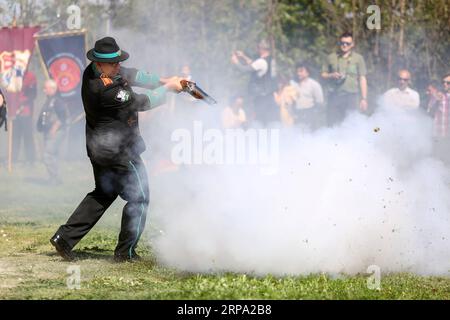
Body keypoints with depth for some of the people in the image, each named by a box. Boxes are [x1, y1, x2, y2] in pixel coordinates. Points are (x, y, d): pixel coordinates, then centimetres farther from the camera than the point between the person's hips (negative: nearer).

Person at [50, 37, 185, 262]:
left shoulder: (93, 72, -1)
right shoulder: (106, 90, -29)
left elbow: (132, 75, 8)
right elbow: (143, 102, -19)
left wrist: (162, 81, 0)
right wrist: (168, 88, -6)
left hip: (99, 148, 10)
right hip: (119, 153, -10)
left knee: (104, 193, 24)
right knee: (138, 198, 7)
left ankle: (65, 237, 18)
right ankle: (125, 251, 14)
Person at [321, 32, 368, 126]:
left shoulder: (358, 58, 7)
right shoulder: (331, 57, 13)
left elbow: (362, 79, 5)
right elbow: (323, 74, 18)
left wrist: (364, 99, -2)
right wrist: (331, 75, -5)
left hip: (351, 96, -2)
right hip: (334, 96, 2)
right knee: (332, 124, -2)